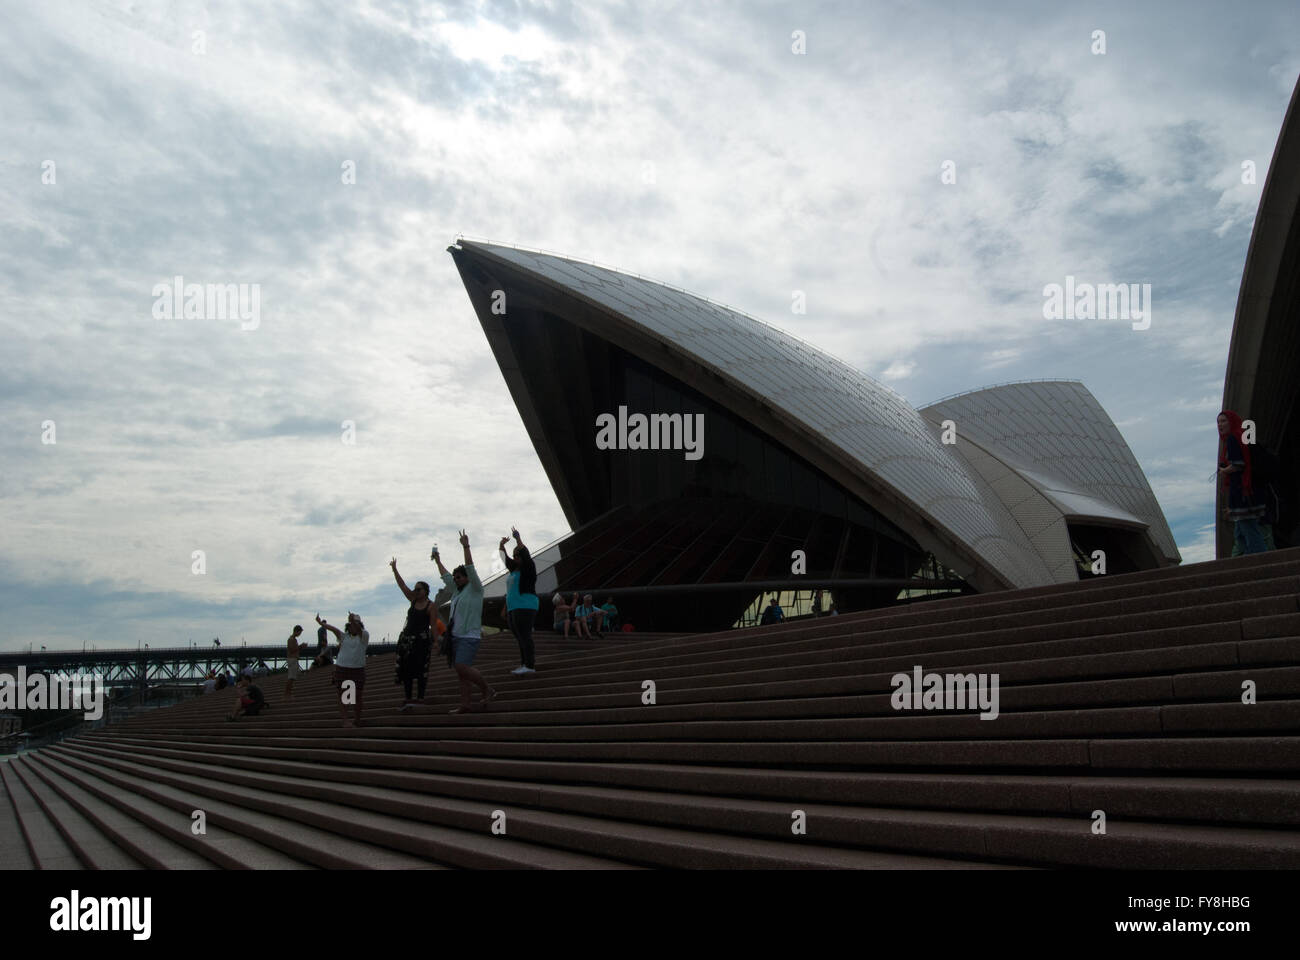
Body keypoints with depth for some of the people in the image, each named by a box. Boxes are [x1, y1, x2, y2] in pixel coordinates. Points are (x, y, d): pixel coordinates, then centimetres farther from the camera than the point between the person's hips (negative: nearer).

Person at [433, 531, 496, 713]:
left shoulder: (475, 588, -2)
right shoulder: (458, 591, 19)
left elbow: (470, 568, -13)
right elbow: (445, 576, 31)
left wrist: (466, 547, -17)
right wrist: (438, 561, 38)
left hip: (469, 636, -9)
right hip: (455, 636, 9)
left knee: (462, 667, -21)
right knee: (460, 671, 4)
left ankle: (488, 690, -8)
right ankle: (465, 704, 5)